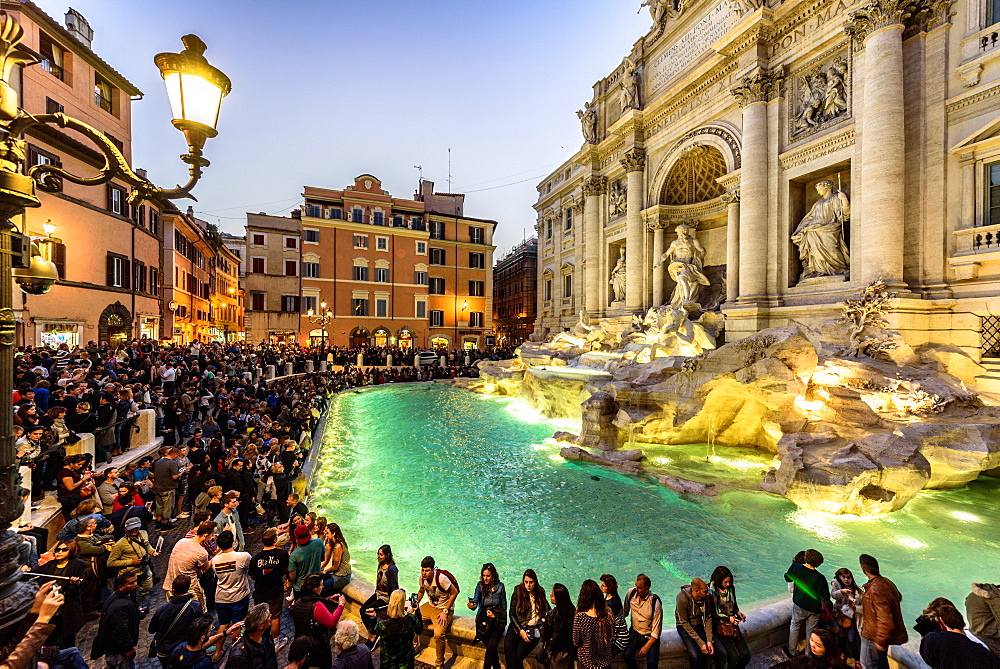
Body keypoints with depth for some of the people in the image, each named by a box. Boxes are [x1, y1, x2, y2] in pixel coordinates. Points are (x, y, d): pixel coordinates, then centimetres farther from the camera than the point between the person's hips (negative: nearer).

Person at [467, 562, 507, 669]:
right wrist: (472, 606, -32)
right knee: (490, 646, -21)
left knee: (492, 645, -23)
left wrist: (495, 615, -7)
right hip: (483, 618, 1)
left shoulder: (500, 586, -1)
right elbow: (475, 601, -10)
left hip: (497, 618, 0)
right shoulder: (480, 585, 0)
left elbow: (504, 606, 6)